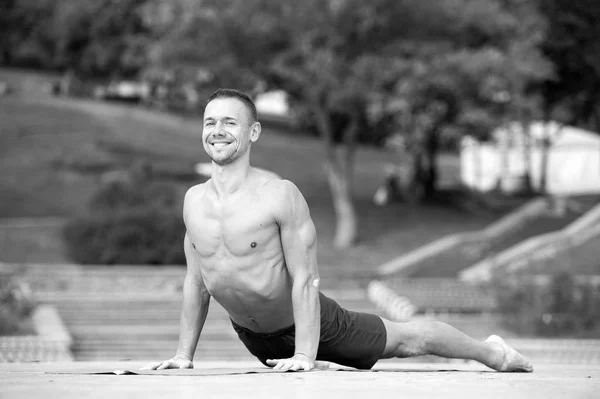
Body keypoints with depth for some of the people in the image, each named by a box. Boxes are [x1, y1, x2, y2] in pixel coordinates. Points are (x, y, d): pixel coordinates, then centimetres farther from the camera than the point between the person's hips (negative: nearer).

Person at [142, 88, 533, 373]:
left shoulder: (280, 195, -25)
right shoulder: (194, 201, -9)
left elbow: (304, 279, -24)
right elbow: (196, 282, 2)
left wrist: (304, 355, -28)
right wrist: (184, 354, 1)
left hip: (306, 321, -5)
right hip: (252, 335, 5)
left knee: (406, 339, 15)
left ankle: (490, 351, 40)